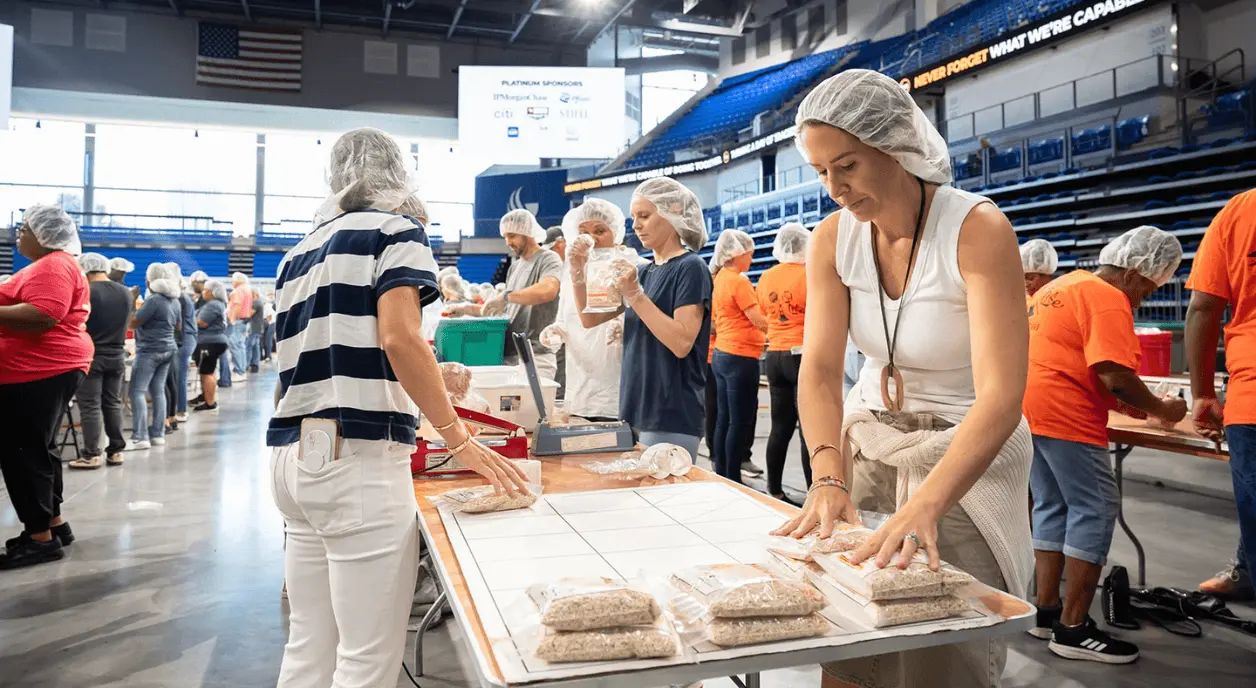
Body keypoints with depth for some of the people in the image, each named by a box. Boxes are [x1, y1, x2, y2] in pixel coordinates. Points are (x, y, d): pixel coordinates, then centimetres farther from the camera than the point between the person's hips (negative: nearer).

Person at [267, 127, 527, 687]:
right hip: (357, 459, -7)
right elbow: (399, 338, -15)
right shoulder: (394, 231, 0)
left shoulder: (297, 255, 19)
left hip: (293, 457, 8)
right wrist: (459, 440, -12)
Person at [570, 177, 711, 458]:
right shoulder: (644, 271, 13)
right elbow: (590, 318, 14)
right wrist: (578, 272, -1)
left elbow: (682, 343, -21)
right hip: (636, 411, 8)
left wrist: (635, 294, -22)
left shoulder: (690, 268, -10)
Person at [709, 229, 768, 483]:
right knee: (740, 422, -3)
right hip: (741, 357, -9)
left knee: (724, 419, 12)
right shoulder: (738, 281, -15)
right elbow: (760, 322, -16)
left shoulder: (718, 279, 11)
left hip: (721, 354, 9)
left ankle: (722, 476, 17)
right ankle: (733, 480, 1)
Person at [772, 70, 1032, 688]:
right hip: (867, 441, 4)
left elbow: (1001, 397, -30)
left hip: (966, 454, -3)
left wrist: (924, 507, -43)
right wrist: (828, 478, -31)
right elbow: (819, 370, -14)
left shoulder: (978, 230, -22)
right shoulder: (832, 238, -7)